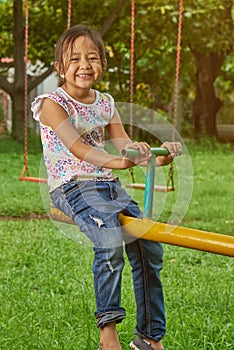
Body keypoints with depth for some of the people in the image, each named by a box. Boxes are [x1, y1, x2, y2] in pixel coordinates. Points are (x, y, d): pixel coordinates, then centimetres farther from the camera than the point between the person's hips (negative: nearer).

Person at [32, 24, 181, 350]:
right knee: (110, 242, -31)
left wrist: (157, 158, -16)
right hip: (73, 186, -7)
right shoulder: (53, 104, -7)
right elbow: (78, 148, -21)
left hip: (110, 186, 7)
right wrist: (117, 162, -39)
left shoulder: (105, 103, 12)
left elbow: (125, 146, 5)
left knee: (150, 247, -2)